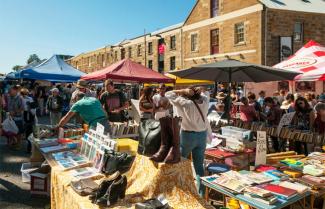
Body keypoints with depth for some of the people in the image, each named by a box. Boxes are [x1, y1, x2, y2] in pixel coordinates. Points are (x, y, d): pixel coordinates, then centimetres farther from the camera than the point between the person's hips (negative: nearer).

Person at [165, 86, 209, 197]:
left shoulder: (186, 103, -16)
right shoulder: (205, 101, -2)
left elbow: (168, 94, -9)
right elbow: (205, 93, 21)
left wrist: (183, 91, -11)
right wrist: (198, 91, 2)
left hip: (188, 135, -5)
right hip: (202, 135, 5)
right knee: (199, 166, 11)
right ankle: (201, 193, 14)